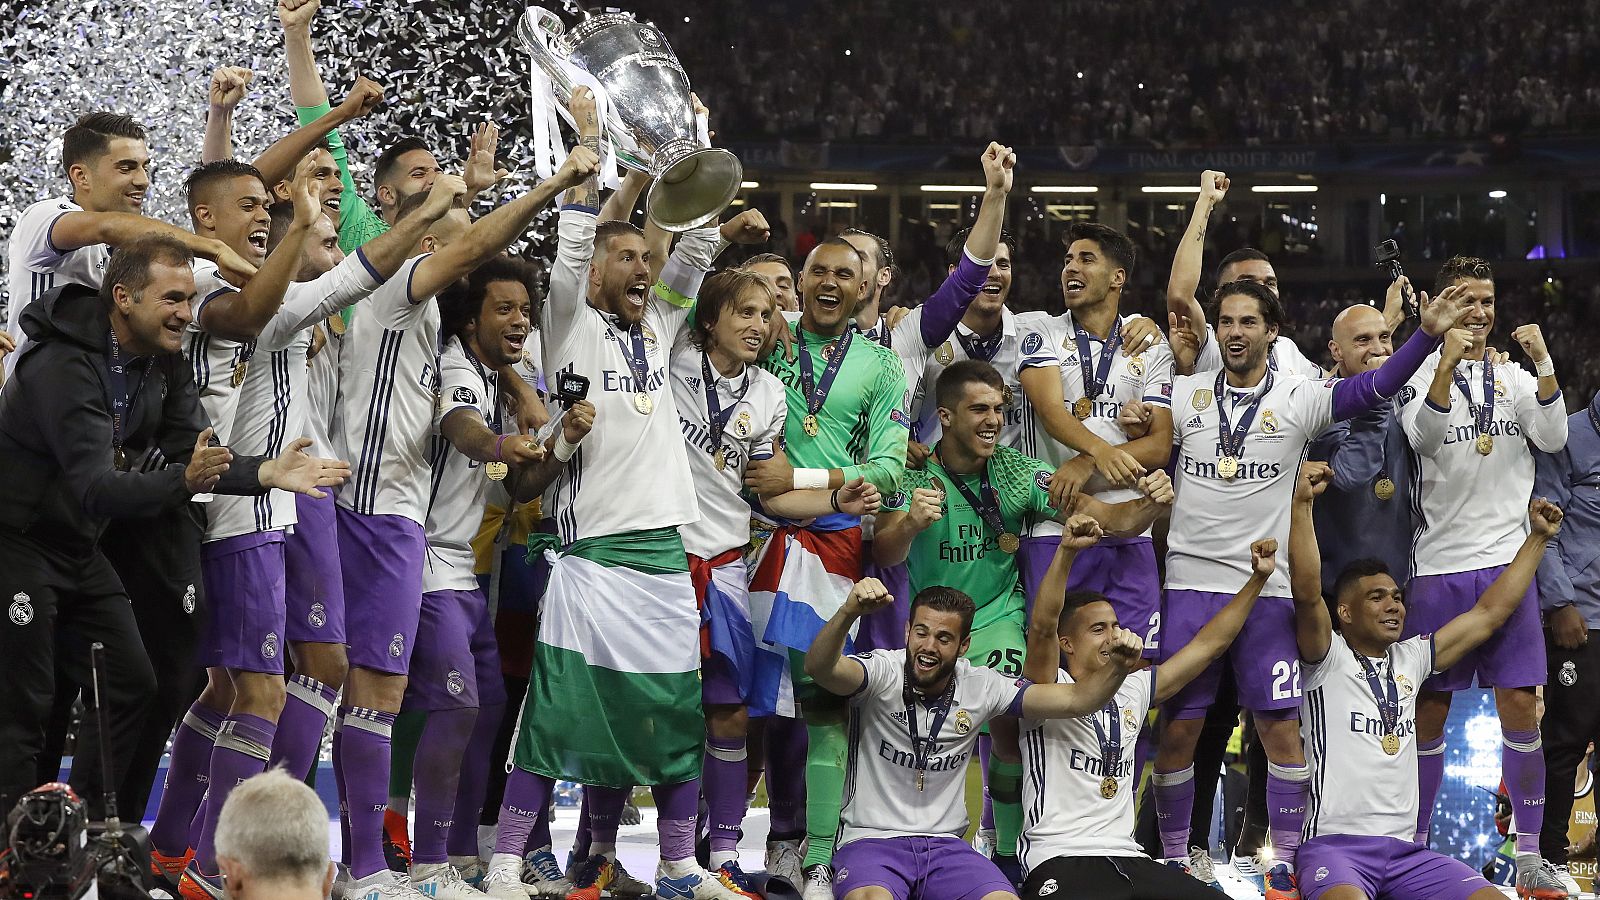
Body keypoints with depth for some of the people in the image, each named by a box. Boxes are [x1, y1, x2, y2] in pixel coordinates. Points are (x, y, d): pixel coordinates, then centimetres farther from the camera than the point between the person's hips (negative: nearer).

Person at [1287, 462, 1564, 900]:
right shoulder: (1327, 659, 3)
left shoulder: (1410, 659, 20)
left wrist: (1538, 538, 21)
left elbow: (1490, 613, 22)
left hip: (1406, 849, 6)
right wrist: (1302, 502, -24)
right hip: (1334, 844, -6)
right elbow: (1307, 592, -16)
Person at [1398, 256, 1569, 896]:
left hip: (1506, 560, 2)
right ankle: (1414, 843, 13)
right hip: (1439, 563, -2)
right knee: (1431, 707, 3)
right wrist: (1447, 364, -29)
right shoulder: (1422, 375, 1)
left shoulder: (1515, 378, 11)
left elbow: (1553, 439, -5)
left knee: (1521, 704, -2)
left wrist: (1544, 363, -16)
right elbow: (1423, 438, -18)